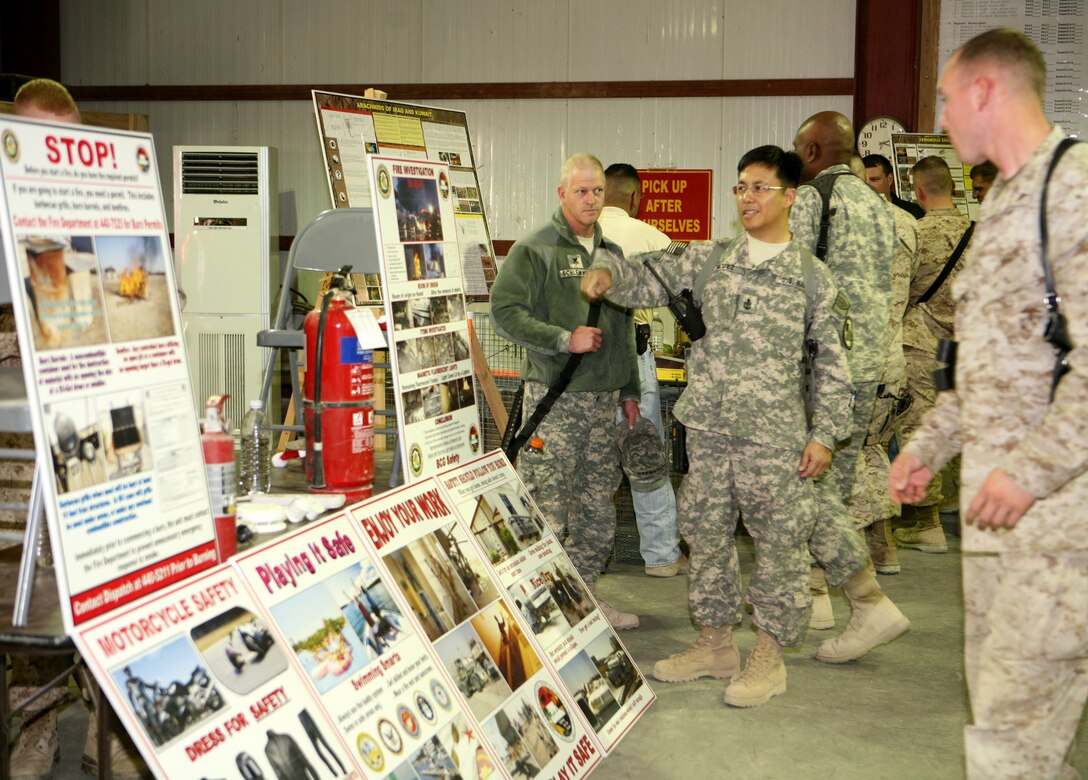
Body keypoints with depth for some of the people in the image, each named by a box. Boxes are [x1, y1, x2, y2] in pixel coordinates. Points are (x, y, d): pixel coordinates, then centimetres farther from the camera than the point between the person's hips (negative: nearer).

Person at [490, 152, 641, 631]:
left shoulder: (611, 251, 17)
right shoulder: (534, 249, -5)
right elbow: (504, 312, -13)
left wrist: (629, 390, 20)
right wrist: (564, 340, -18)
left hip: (603, 397, 7)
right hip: (554, 396, -7)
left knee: (597, 507, 12)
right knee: (545, 506, -8)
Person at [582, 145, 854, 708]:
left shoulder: (812, 277, 0)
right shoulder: (710, 260, 9)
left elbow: (832, 362, 2)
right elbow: (649, 279, 12)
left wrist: (824, 434, -3)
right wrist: (608, 271, -10)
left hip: (774, 435, -4)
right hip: (707, 429, 4)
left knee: (778, 541, 1)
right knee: (706, 533, 11)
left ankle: (768, 656, 14)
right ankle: (713, 644, 26)